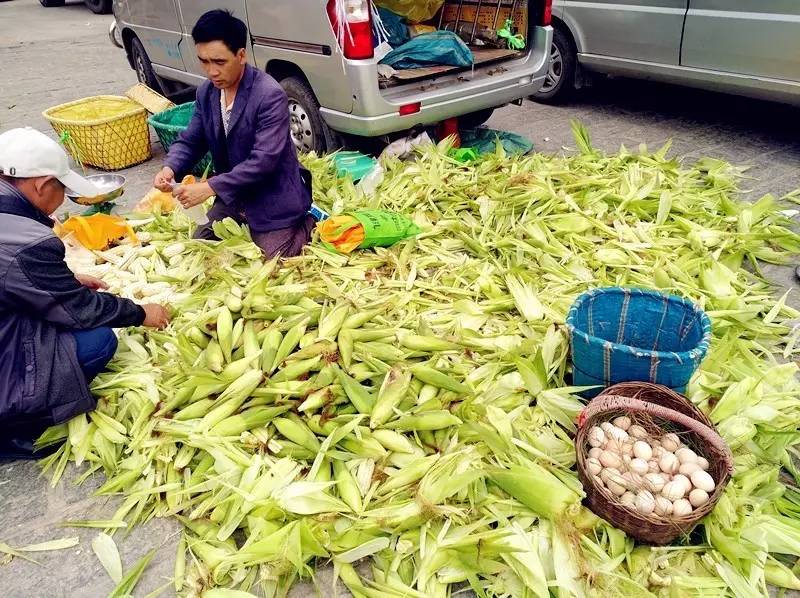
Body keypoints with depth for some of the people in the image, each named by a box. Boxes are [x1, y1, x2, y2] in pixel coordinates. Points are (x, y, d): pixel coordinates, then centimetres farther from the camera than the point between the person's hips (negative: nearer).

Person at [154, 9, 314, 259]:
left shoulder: (270, 95, -24)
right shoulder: (206, 93, 0)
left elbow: (263, 160, -30)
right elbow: (190, 141, 6)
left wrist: (209, 188, -32)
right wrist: (170, 168, -17)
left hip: (272, 200, -7)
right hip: (232, 197, 7)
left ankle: (308, 224, 15)